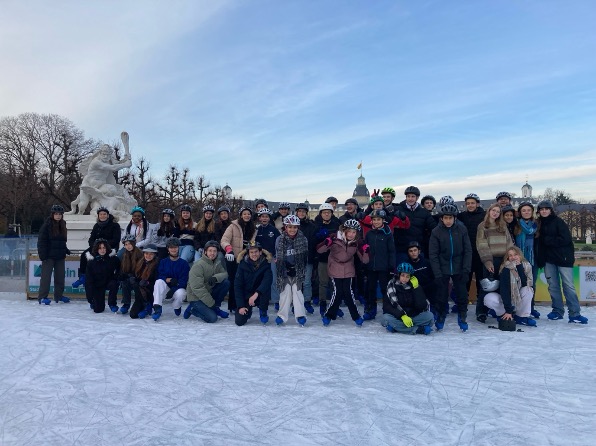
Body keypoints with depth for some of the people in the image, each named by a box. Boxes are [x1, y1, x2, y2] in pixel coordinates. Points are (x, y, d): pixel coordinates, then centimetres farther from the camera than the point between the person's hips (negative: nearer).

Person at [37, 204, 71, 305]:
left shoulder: (62, 225, 11)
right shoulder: (47, 225, -8)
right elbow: (41, 241, -11)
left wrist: (66, 250, 15)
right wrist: (42, 254, -16)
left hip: (60, 256, 6)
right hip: (49, 255, -6)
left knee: (60, 276, 10)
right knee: (46, 277, -3)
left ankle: (59, 295, 20)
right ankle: (42, 297, 3)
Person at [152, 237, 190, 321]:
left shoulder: (184, 263, -2)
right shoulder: (163, 262, 7)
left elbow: (183, 281, -11)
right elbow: (159, 276, -4)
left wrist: (173, 290, -25)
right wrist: (168, 280, -24)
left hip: (178, 288, -2)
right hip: (166, 288, 2)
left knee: (180, 293, -35)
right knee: (159, 282, -28)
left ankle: (177, 307, 2)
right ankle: (157, 309, -32)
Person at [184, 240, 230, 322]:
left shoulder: (217, 262, 3)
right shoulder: (198, 265, -21)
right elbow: (197, 288, -25)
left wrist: (216, 277, -26)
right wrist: (212, 303, -22)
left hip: (209, 292, 7)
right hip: (196, 297, -7)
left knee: (226, 282, -13)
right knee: (212, 318, -22)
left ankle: (216, 308, 2)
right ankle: (192, 309, 5)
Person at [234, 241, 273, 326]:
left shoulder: (266, 263, -10)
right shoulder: (243, 264, -8)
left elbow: (268, 280, -29)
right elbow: (237, 285, -10)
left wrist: (256, 293, -44)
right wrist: (240, 306, -16)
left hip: (260, 296, 0)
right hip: (246, 296, 1)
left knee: (266, 288, -32)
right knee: (239, 321, -15)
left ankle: (263, 312, -5)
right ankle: (248, 311, 22)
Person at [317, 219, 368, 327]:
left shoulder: (357, 243, -4)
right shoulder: (335, 238, -14)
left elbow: (364, 260, 0)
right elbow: (319, 250, -10)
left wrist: (365, 251, -20)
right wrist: (326, 243, -30)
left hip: (348, 272, 2)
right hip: (334, 271, -2)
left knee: (348, 292, -8)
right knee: (337, 293, -10)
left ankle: (356, 317, 9)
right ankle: (328, 316, 10)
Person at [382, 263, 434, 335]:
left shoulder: (415, 286, -2)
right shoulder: (391, 286, -6)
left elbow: (422, 306, -13)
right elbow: (386, 306, -12)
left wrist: (416, 288, -18)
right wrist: (402, 316, -24)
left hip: (413, 317, 1)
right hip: (397, 317, -1)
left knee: (429, 315, -22)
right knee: (386, 318, -32)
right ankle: (419, 329, -31)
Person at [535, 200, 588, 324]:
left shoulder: (558, 222, -4)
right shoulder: (539, 224, 11)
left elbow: (566, 239, -12)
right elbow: (538, 242, 11)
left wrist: (547, 240, -11)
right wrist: (539, 258, -2)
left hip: (563, 258, -5)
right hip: (548, 259, 5)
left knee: (568, 286, -7)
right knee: (553, 286, 8)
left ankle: (574, 314, -5)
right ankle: (557, 311, 17)